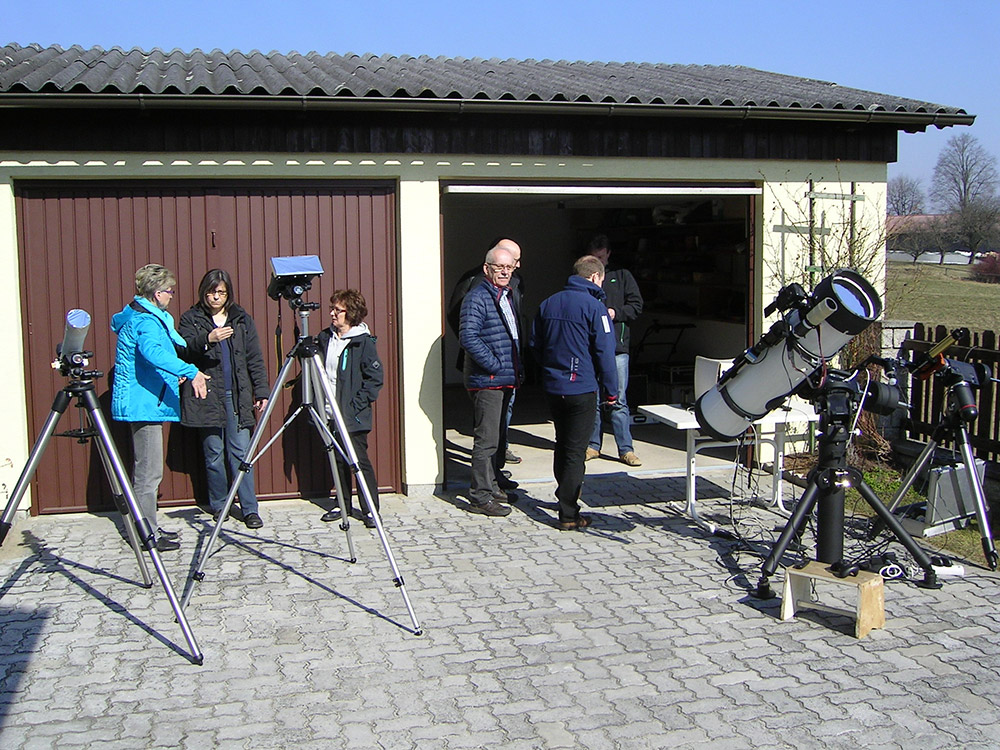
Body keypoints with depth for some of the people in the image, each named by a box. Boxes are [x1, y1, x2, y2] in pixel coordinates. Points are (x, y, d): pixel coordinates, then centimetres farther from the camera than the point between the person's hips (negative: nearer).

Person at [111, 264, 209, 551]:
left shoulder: (137, 316, 17)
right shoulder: (145, 321, -17)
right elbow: (153, 352, -37)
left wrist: (176, 374, 29)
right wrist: (190, 371, -46)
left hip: (145, 402, 11)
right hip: (144, 403, -11)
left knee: (146, 470, 15)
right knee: (149, 471, -7)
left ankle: (148, 528, 23)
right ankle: (147, 535, -2)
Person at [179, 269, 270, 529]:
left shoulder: (242, 319, 12)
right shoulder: (192, 318, 7)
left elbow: (255, 359, 11)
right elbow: (183, 347, -11)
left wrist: (262, 391, 3)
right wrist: (207, 339, -29)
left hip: (237, 395, 1)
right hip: (207, 396, -1)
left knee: (240, 452, -3)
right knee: (214, 453, 3)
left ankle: (250, 508, 1)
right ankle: (218, 505, 17)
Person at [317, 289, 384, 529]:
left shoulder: (362, 341, -8)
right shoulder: (325, 338, 9)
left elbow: (375, 377, -9)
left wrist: (359, 402, -14)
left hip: (353, 415, -6)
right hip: (330, 412, 6)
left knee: (360, 460, -5)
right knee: (339, 461, 13)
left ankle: (370, 510, 3)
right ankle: (344, 505, 24)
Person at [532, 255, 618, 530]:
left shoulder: (548, 304, 8)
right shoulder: (594, 306, -12)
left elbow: (535, 345, 14)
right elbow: (605, 352, -12)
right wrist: (610, 391, -4)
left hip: (552, 388, 6)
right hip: (581, 389, -6)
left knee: (562, 444, 21)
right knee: (575, 451, -2)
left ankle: (566, 493, 37)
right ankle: (568, 515, 0)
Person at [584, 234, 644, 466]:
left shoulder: (622, 276, 8)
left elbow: (636, 305, 5)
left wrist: (615, 313, -9)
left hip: (617, 347, -2)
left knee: (618, 400, -2)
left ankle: (626, 449, 2)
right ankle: (593, 445, 19)